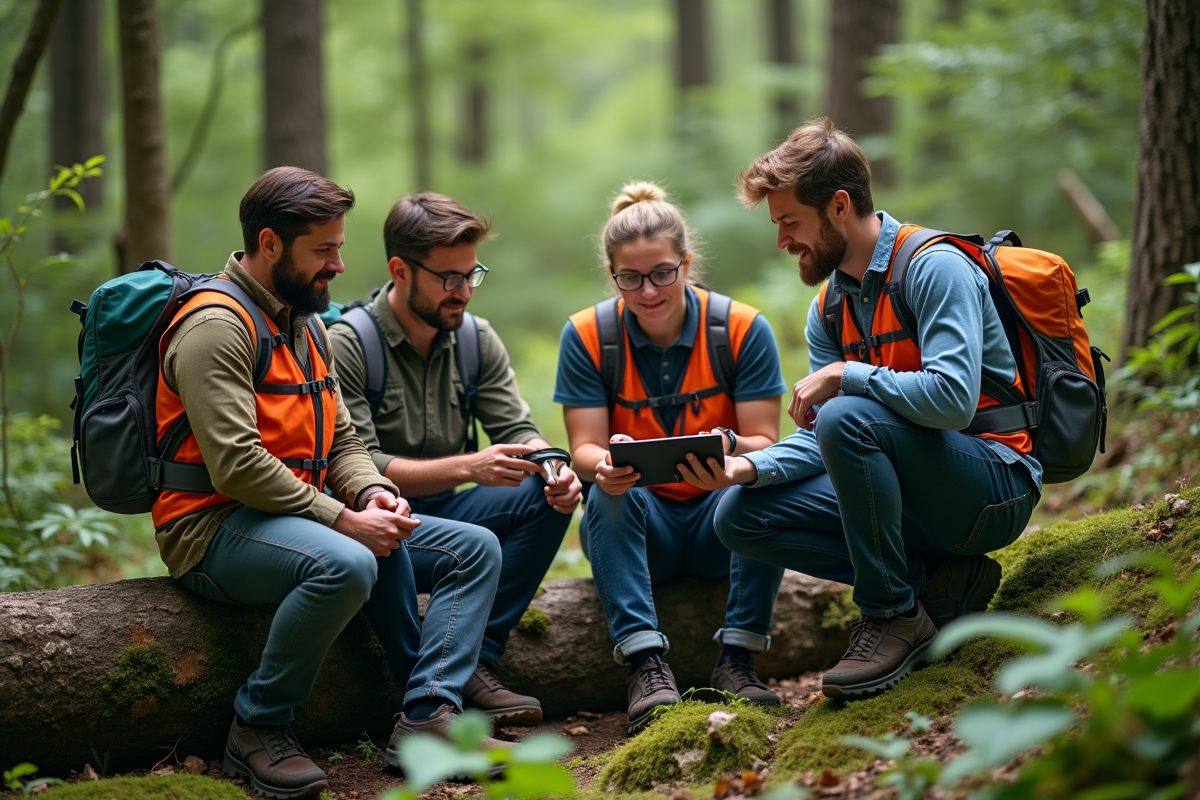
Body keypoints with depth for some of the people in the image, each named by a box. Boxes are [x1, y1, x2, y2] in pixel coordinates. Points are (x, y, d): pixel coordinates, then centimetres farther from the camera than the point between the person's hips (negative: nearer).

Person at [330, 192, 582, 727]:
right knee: (475, 546, -33)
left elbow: (517, 428, 3)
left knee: (548, 496, -17)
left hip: (440, 512, 7)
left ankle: (476, 664, -19)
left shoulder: (477, 340, 6)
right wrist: (467, 467, -32)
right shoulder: (348, 344, -13)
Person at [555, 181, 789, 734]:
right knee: (609, 495, -31)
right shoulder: (586, 336, -6)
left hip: (720, 519, 0)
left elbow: (763, 442, -11)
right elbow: (584, 447, -10)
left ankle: (737, 660, -27)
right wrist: (603, 464, -36)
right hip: (637, 525, 0)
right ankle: (646, 665, -38)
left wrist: (731, 449, -36)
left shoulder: (743, 329, -8)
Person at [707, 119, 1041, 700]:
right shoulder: (830, 309, 11)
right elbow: (817, 439, 6)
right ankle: (938, 579, -4)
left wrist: (844, 376, -20)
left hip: (996, 488, -8)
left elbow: (953, 399, -29)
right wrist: (750, 467, -12)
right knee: (740, 516, -2)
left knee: (847, 418, -33)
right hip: (920, 493, 9)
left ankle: (894, 614, -15)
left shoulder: (934, 267, -15)